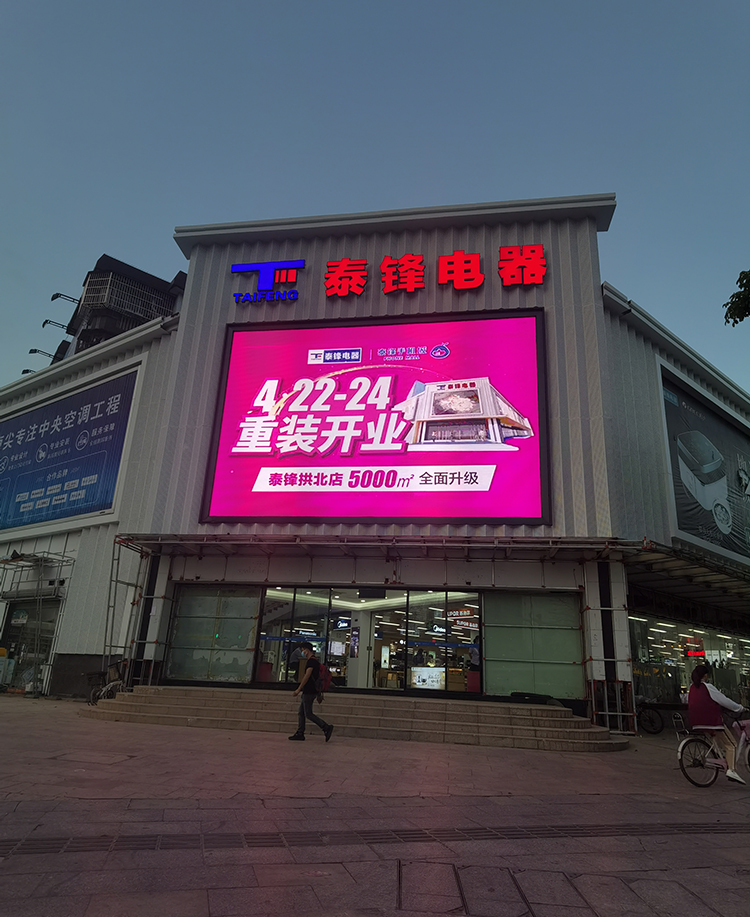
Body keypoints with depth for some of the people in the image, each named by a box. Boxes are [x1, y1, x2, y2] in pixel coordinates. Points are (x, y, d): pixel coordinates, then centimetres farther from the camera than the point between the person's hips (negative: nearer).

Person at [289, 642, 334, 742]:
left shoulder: (311, 661, -14)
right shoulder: (314, 661, 18)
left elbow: (307, 676, -20)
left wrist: (299, 689, -17)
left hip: (309, 692, -10)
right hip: (308, 691, 10)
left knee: (308, 714, -7)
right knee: (301, 712, 11)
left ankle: (326, 727, -8)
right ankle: (300, 734, 13)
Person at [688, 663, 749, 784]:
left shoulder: (692, 688, 12)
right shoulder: (708, 687, -11)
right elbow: (725, 701, -7)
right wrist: (740, 708, 8)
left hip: (696, 723, 7)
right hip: (711, 722, -7)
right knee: (731, 745, 1)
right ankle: (731, 769, -12)